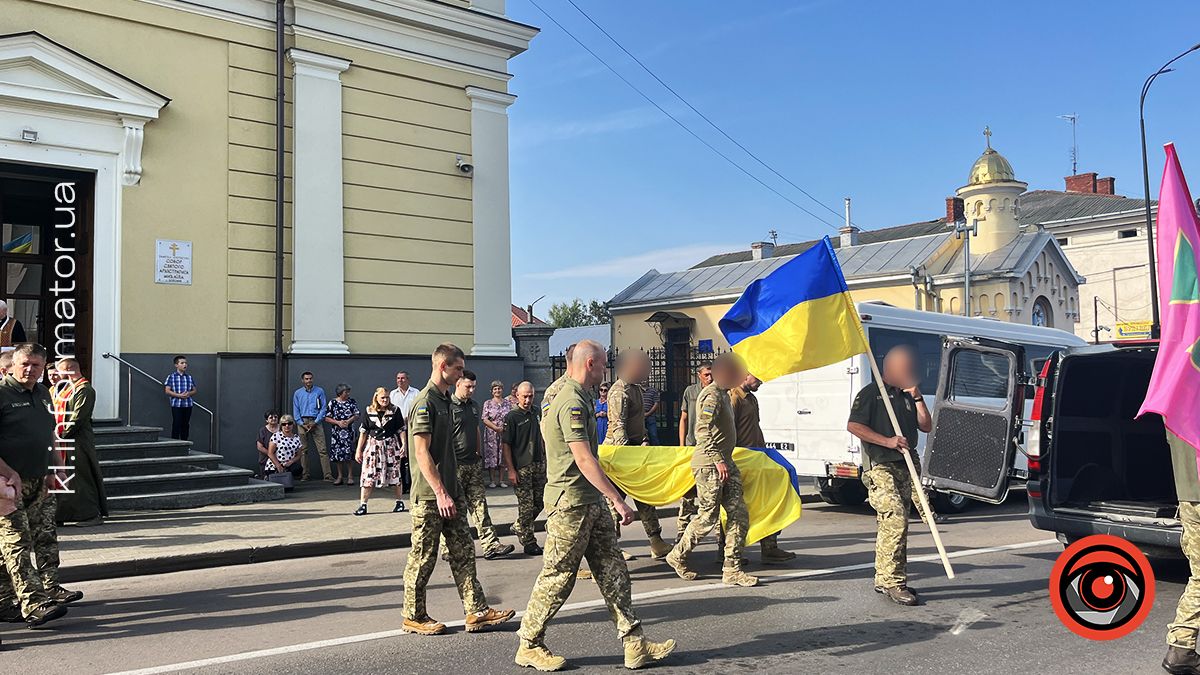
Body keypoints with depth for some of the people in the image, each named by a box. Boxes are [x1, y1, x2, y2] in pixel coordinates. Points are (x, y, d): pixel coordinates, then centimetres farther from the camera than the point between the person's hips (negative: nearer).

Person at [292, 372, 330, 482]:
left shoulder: (319, 391, 6)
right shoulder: (298, 393, 11)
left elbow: (323, 408, 3)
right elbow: (296, 411, 10)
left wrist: (315, 422, -7)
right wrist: (302, 424, -3)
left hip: (316, 422, -2)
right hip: (302, 422, 2)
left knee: (322, 449, -8)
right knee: (303, 449, 2)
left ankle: (327, 475, -12)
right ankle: (305, 474, 10)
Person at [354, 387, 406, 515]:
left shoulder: (395, 411, -1)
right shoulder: (369, 412, 3)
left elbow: (401, 429, 1)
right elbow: (363, 432, 7)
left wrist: (403, 444, -11)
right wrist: (358, 450, 6)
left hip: (391, 446, -1)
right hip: (373, 446, 1)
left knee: (394, 474, 5)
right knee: (368, 475, -5)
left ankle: (399, 502, 18)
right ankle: (363, 505, -1)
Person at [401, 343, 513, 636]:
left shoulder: (444, 399, 15)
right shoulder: (425, 402, -15)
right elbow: (422, 453, -20)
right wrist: (440, 494, -22)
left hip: (450, 491, 9)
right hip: (430, 495, -9)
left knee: (463, 552, 8)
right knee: (423, 557, 2)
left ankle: (477, 612, 11)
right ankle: (413, 617, 15)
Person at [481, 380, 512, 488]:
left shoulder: (507, 403, 8)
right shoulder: (487, 403, 1)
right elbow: (485, 420, -5)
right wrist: (497, 428, -16)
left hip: (505, 434, 2)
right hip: (491, 434, -2)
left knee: (503, 455, 4)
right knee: (491, 455, -2)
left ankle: (501, 480, 12)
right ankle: (492, 480, 6)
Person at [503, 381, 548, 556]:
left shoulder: (536, 414, 12)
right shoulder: (512, 417, -7)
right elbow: (506, 445, -9)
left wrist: (546, 460, 18)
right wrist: (511, 470, -15)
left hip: (539, 465, 6)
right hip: (521, 468, -6)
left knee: (539, 502, 10)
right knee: (526, 505, -2)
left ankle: (518, 527, 31)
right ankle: (528, 542, 7)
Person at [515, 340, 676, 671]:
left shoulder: (579, 398, 14)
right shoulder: (572, 402, -20)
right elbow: (584, 460, -25)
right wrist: (618, 500, -26)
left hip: (591, 502, 10)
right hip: (571, 503, -10)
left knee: (613, 572, 9)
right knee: (557, 577, 1)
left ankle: (634, 644, 13)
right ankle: (529, 645, 15)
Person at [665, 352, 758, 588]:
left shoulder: (723, 394, 19)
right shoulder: (712, 395, -13)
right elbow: (703, 432, -21)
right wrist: (718, 460, -23)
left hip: (725, 463, 10)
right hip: (710, 465, -10)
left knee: (739, 515, 3)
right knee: (707, 518, -3)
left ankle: (732, 570, 7)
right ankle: (678, 557, 16)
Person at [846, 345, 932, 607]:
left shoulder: (907, 396, 19)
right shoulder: (871, 393, -3)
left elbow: (926, 426, 16)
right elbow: (853, 426, -12)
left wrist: (917, 397, 5)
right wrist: (887, 441, -18)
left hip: (904, 466, 8)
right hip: (879, 467, -8)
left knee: (890, 525, 11)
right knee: (896, 520, -17)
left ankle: (884, 579, 18)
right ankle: (893, 581, -14)